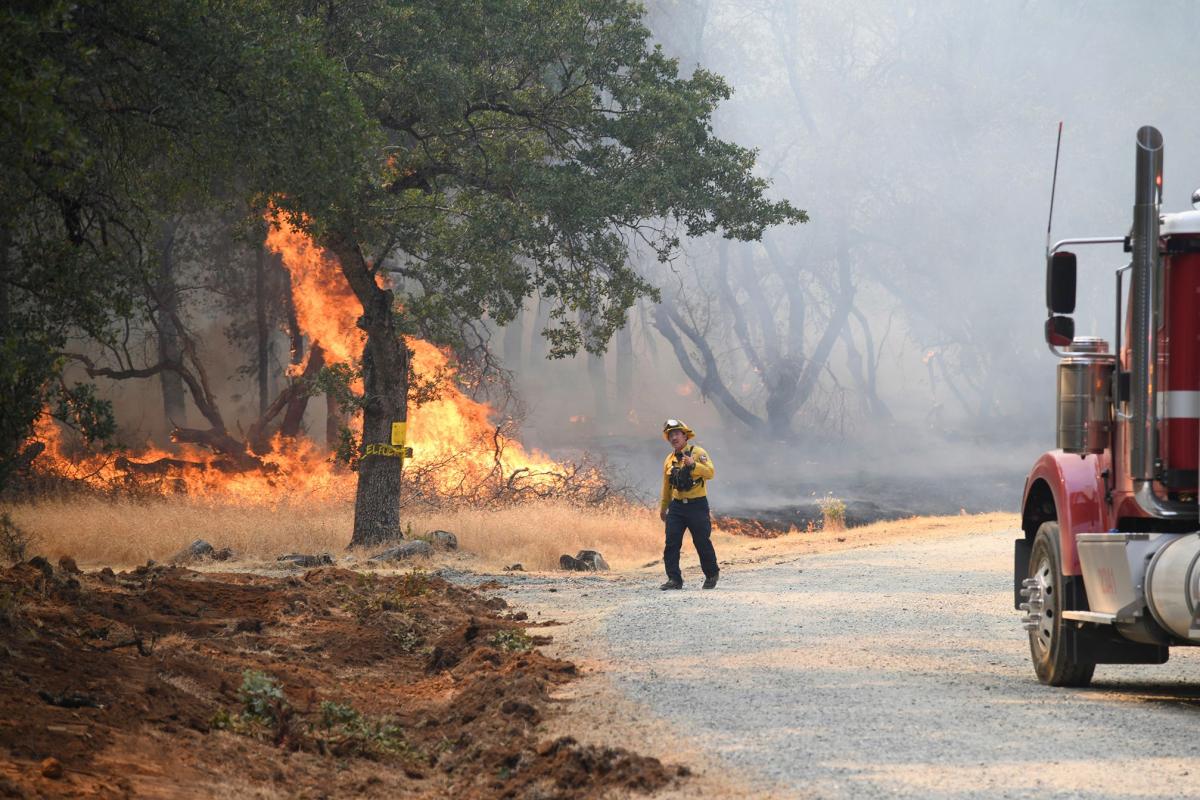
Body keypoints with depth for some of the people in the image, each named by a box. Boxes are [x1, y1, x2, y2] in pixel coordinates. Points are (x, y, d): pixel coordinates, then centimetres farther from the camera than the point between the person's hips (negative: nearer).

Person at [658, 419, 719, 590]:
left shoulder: (697, 452, -4)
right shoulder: (669, 460, 12)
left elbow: (710, 472, -17)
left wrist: (693, 465, -32)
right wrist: (663, 508, 27)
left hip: (697, 505, -5)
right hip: (677, 506, 5)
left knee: (703, 542, 3)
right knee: (671, 543, -6)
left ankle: (711, 575, 21)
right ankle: (674, 579, -4)